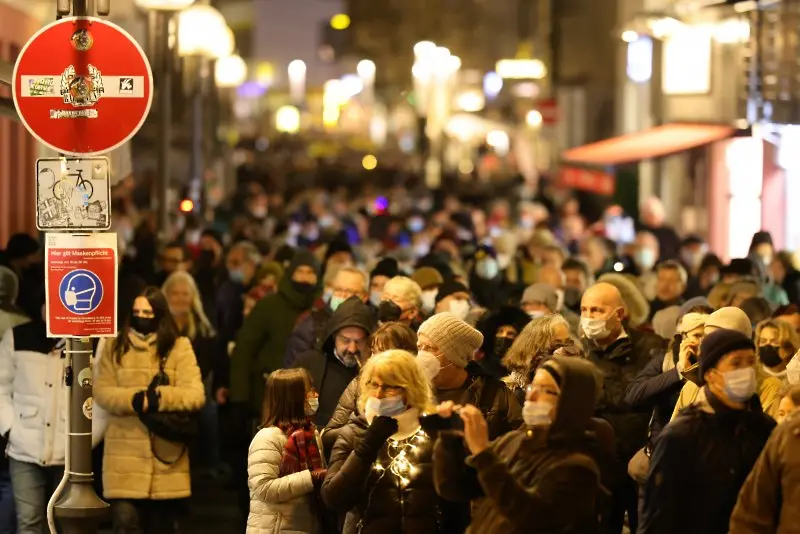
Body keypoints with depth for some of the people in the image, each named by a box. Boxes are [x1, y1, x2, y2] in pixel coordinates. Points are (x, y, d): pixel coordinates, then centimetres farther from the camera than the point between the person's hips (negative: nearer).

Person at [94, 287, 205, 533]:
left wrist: (160, 397, -25)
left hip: (166, 456, 0)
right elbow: (102, 392, -1)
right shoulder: (115, 347, 8)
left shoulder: (179, 348, 2)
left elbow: (195, 395, -8)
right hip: (125, 455, 0)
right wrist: (134, 400, -21)